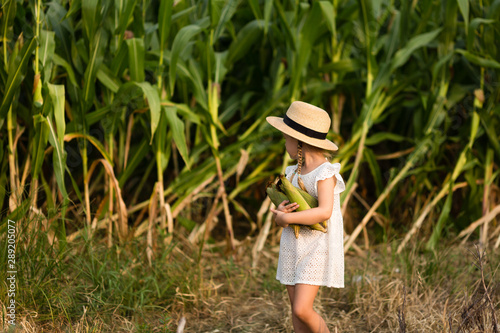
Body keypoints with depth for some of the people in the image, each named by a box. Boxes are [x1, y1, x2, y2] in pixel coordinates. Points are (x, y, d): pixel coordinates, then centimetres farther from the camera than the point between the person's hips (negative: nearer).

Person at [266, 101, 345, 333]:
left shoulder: (325, 172, -16)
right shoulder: (294, 172, 7)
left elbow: (324, 212, -29)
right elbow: (283, 209, 10)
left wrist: (286, 218, -22)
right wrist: (281, 209, -14)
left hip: (316, 249, -7)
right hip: (293, 246, 7)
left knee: (302, 310, -14)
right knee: (296, 308, 9)